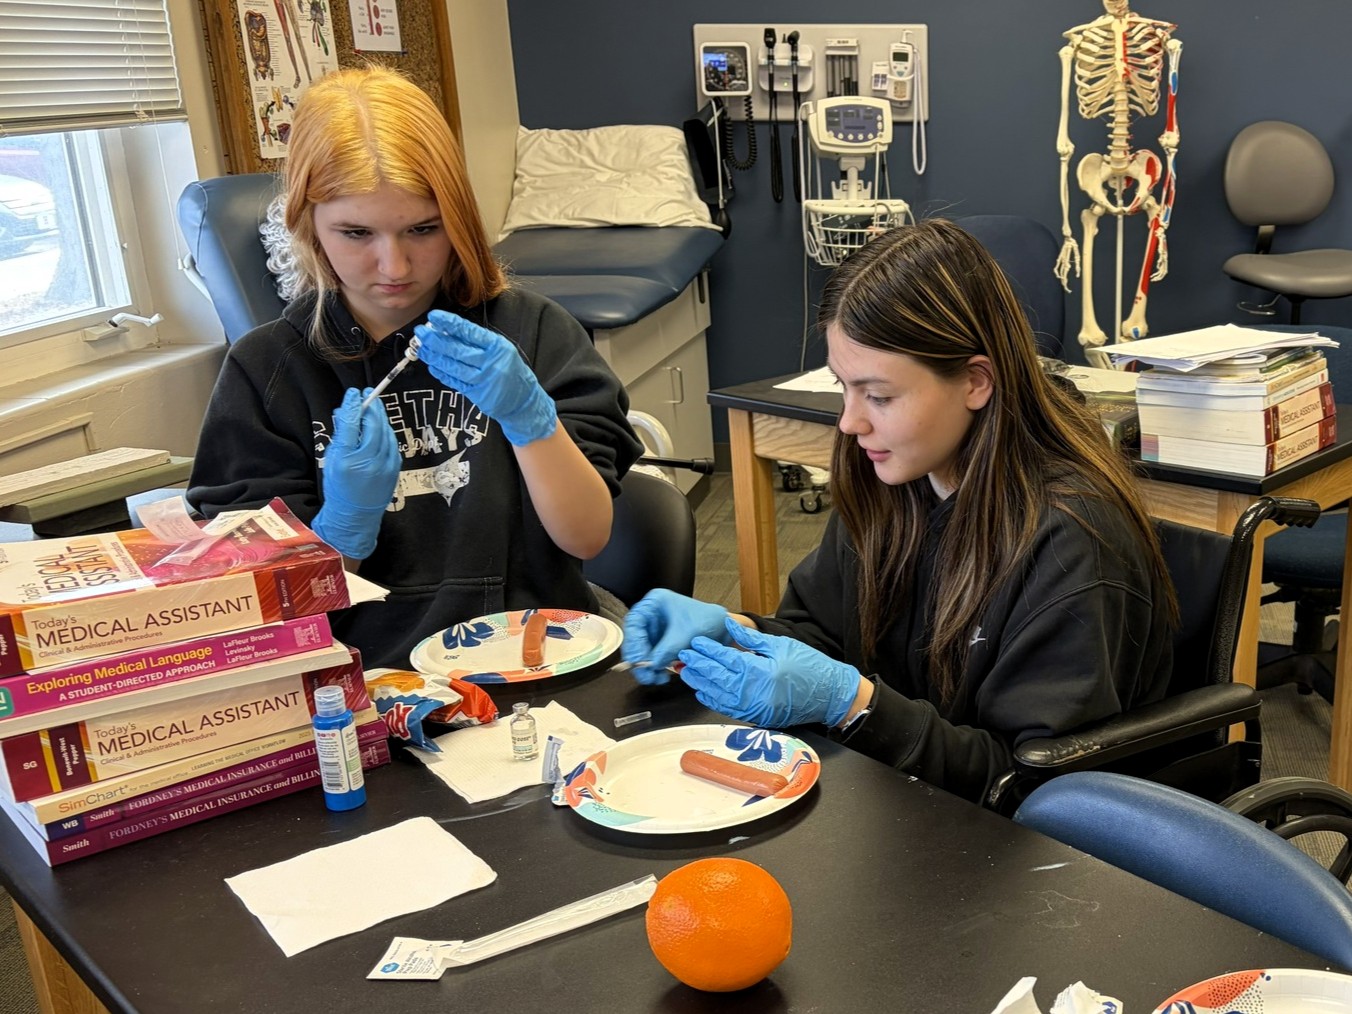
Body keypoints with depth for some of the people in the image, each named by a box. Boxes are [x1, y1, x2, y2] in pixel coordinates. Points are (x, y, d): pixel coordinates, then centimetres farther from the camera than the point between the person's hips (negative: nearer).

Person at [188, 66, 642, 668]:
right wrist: (345, 520, -16)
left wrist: (529, 415, -15)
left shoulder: (531, 330, 5)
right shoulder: (262, 370, 3)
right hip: (368, 685, -1)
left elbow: (587, 538, 0)